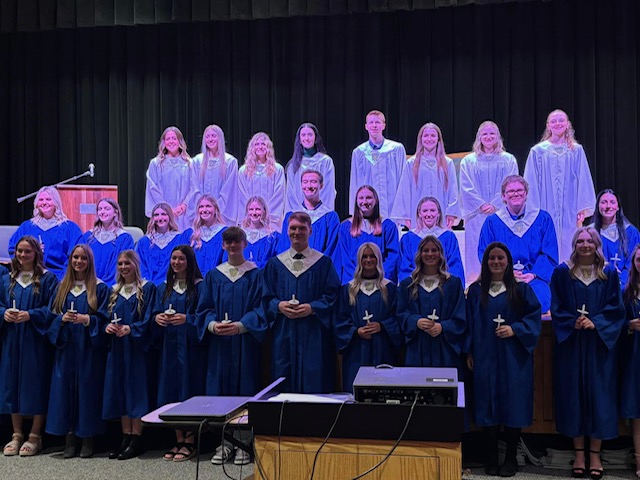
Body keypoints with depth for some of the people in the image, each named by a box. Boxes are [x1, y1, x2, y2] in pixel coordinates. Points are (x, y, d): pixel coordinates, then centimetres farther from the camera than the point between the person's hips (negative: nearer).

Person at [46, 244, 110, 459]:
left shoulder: (100, 288, 2)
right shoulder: (62, 288, 12)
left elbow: (104, 318, -4)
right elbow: (51, 314, 9)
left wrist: (86, 319, -20)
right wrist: (62, 318, -12)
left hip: (89, 348, -3)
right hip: (66, 347, 3)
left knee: (87, 389, -2)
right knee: (66, 389, 2)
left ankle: (88, 439, 7)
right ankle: (69, 439, 10)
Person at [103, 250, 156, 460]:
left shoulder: (147, 288, -2)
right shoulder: (114, 291, 15)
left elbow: (148, 319, -9)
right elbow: (107, 317, 12)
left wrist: (130, 328, -23)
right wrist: (107, 326, -10)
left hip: (136, 348, -5)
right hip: (117, 347, 5)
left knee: (136, 389, -4)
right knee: (120, 390, 6)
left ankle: (136, 440, 1)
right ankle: (126, 438, 13)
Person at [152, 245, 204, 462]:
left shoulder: (200, 286, -1)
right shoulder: (163, 288, 15)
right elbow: (155, 313, 12)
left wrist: (186, 319, -22)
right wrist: (157, 317, -10)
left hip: (190, 347, -5)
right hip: (169, 347, 5)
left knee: (188, 390, -4)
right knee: (171, 392, 5)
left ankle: (189, 442, 5)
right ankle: (179, 441, 14)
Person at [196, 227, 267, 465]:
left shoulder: (256, 275, 3)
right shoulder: (213, 276, 10)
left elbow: (260, 309, -4)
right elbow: (204, 309, 6)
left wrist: (240, 325, -20)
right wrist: (212, 325, -15)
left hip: (246, 343, -2)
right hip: (219, 342, 2)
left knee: (245, 390, -1)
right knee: (221, 391, 3)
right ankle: (225, 443, 11)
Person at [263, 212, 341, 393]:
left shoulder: (323, 263, 5)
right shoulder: (275, 264, 11)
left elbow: (332, 296, 0)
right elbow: (266, 297, 9)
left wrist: (312, 308, -15)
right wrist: (279, 305, -11)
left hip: (314, 336, -2)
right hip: (283, 335, 2)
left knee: (314, 383, -2)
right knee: (284, 382, 3)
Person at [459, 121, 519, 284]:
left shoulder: (508, 160, 10)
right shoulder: (468, 161, 10)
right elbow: (466, 188, 2)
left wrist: (495, 205, -13)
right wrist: (482, 205, -11)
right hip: (477, 215, 0)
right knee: (478, 251, -3)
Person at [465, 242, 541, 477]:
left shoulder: (521, 289, 4)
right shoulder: (476, 290, 8)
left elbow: (534, 318, 1)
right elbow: (469, 323, 8)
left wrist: (514, 329, -14)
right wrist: (469, 352, 3)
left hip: (513, 358, -1)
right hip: (485, 357, 1)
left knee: (513, 404, 0)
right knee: (488, 405, 3)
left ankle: (511, 458, 12)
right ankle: (491, 457, 13)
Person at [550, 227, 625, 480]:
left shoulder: (609, 273, 6)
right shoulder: (562, 273, 4)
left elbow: (617, 308, 1)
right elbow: (556, 308, 1)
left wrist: (595, 323, -14)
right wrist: (574, 323, -15)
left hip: (600, 344, 0)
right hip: (570, 345, 0)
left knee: (599, 394, 1)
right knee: (574, 394, 2)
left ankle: (595, 454, 11)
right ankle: (579, 453, 11)